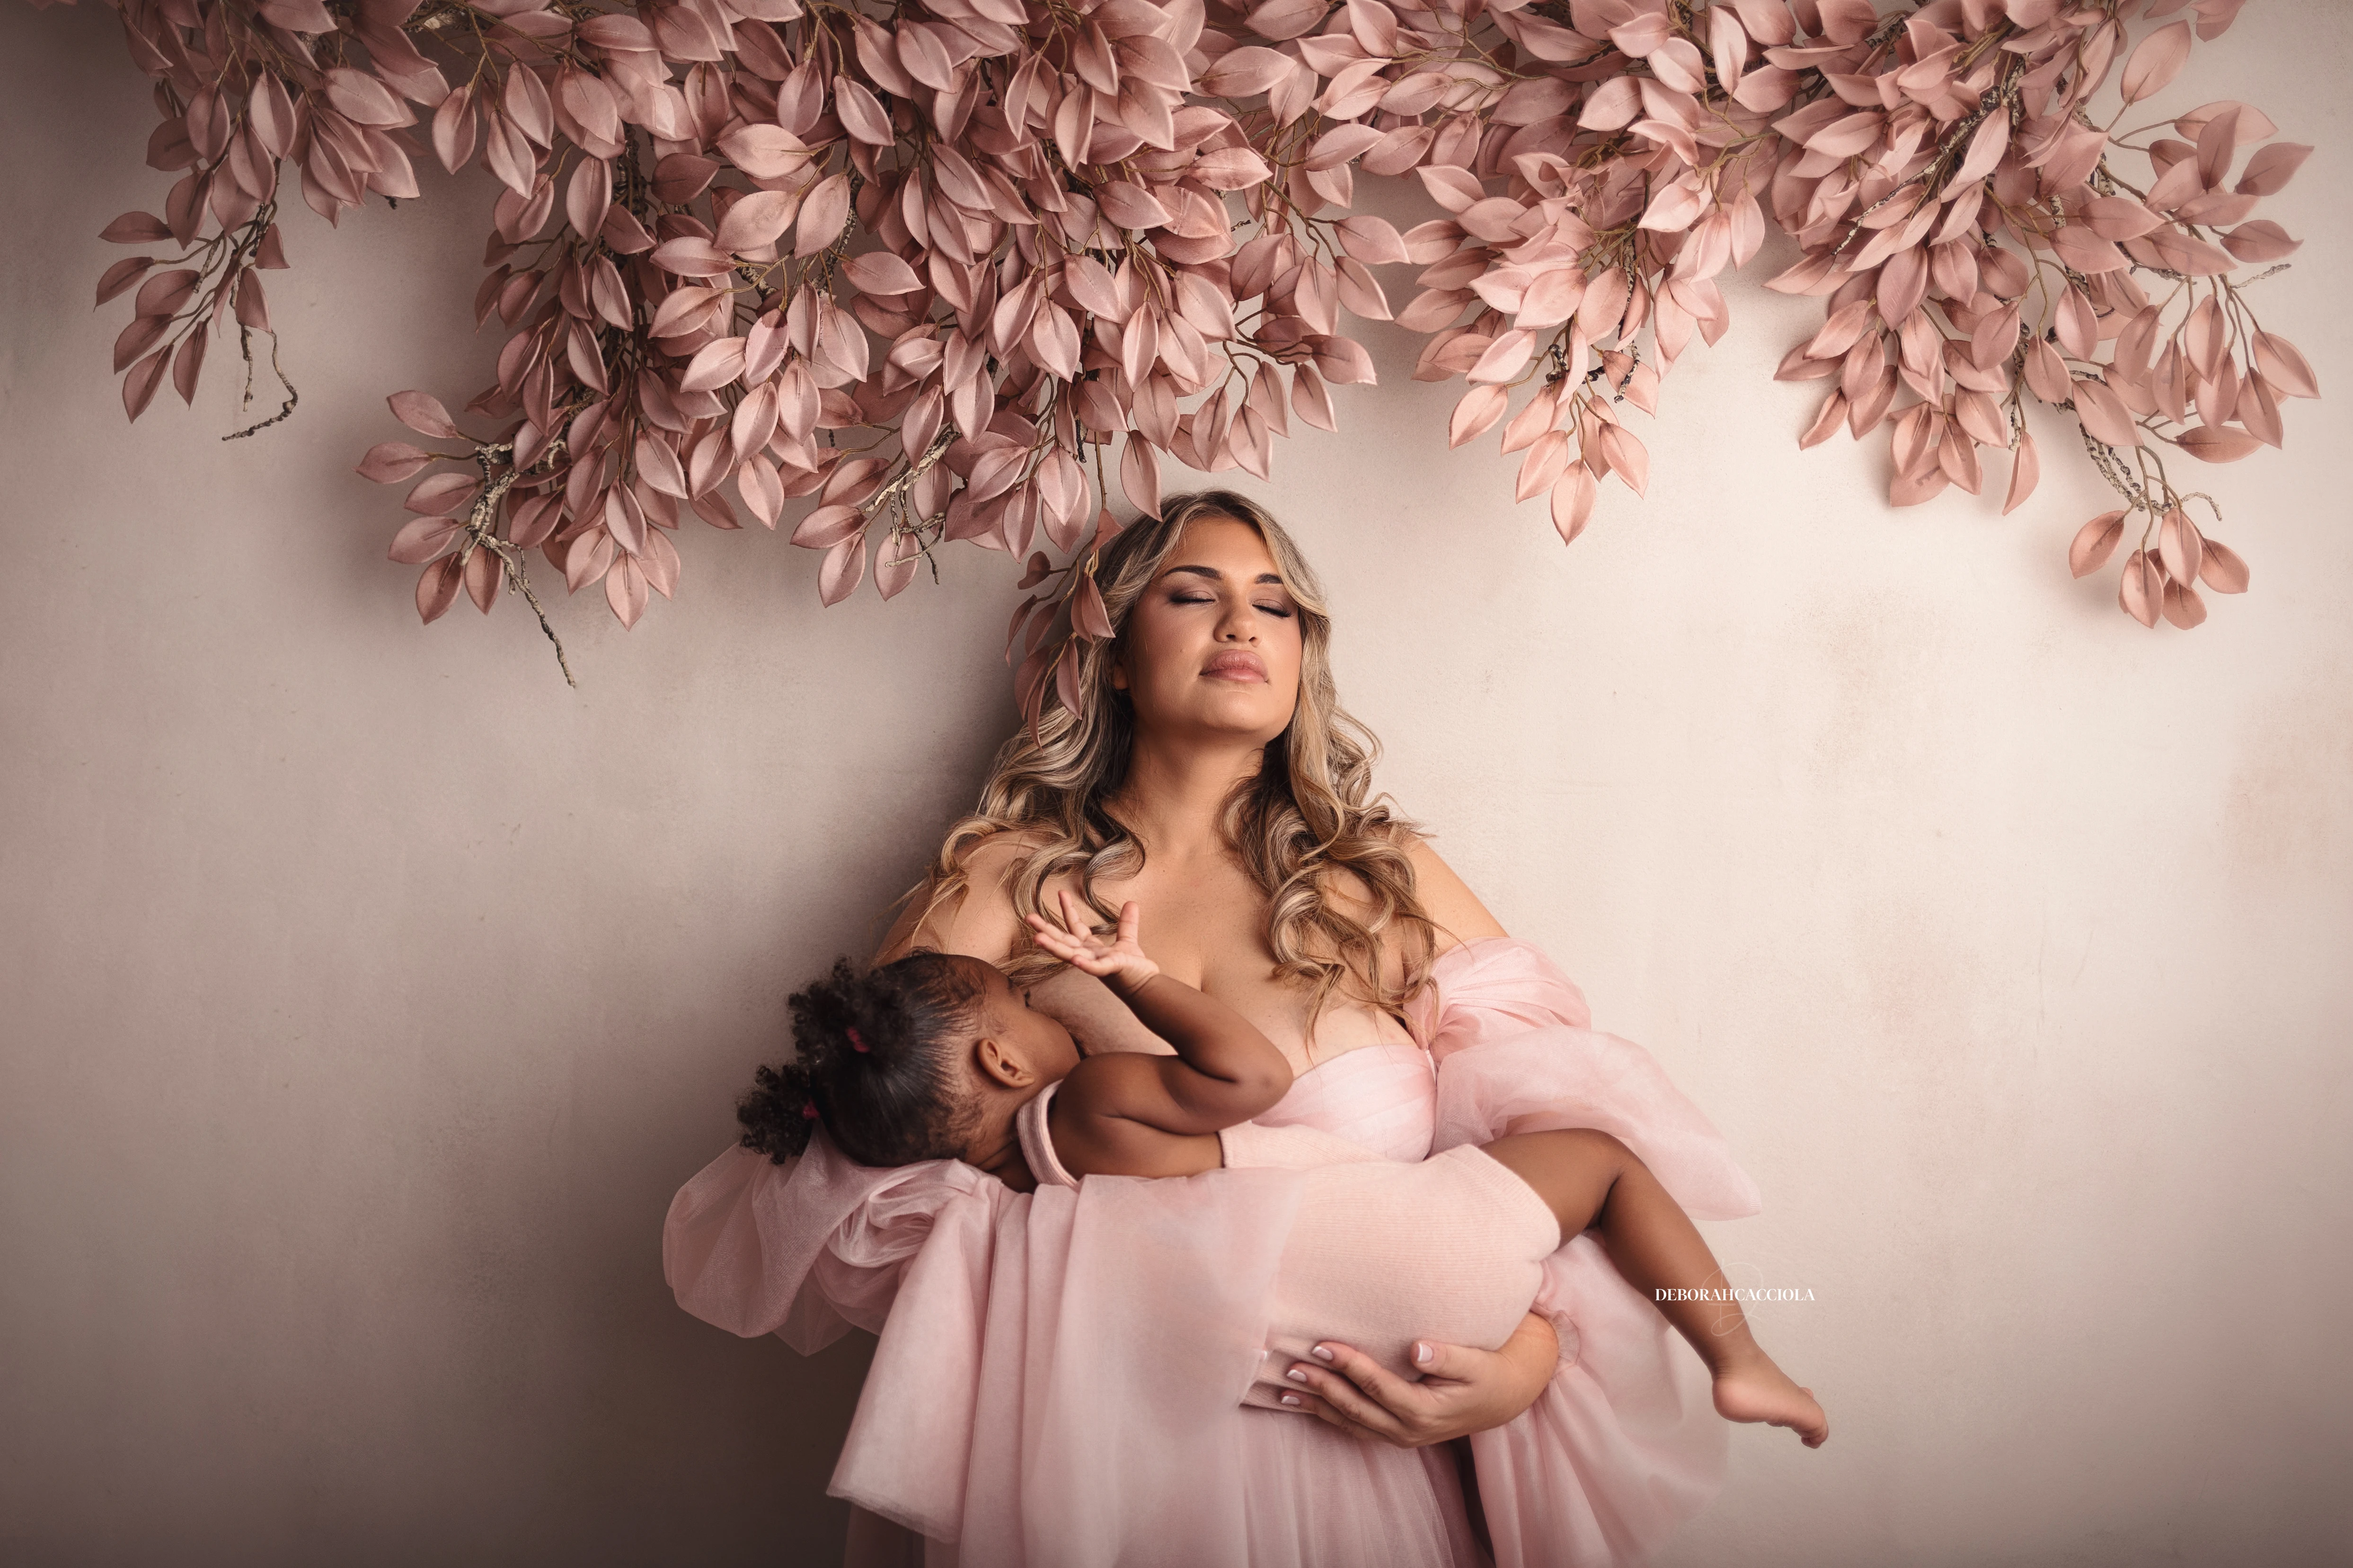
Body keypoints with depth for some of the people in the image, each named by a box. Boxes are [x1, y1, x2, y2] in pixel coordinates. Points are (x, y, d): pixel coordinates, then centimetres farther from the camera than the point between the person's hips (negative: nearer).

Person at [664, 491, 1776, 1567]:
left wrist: (1528, 1359, -9)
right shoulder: (1004, 878, 6)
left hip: (1356, 1445, 2)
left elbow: (1568, 1125, 7)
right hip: (1077, 1456, -1)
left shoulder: (1384, 878, 10)